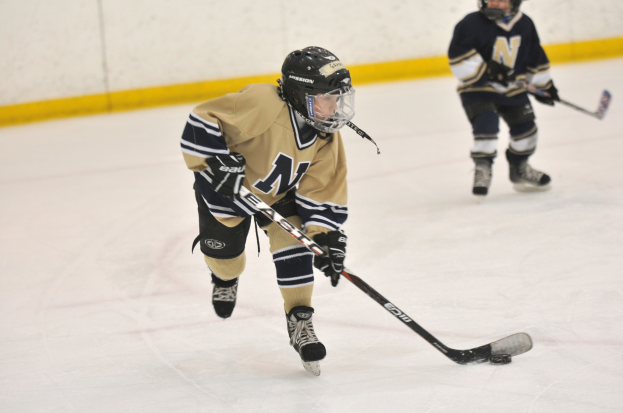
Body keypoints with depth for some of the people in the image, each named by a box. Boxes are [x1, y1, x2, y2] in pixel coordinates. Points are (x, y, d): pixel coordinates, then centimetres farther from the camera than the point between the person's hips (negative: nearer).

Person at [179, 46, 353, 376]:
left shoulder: (327, 140, -18)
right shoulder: (263, 104, -39)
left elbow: (321, 194, -12)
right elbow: (203, 121, -36)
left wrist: (326, 237, -23)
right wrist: (217, 162, -41)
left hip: (279, 194, 4)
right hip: (226, 187, -4)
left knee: (293, 244, -13)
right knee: (222, 251, 5)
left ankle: (300, 323, -3)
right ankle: (226, 278, 44)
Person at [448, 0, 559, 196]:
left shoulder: (525, 25, 1)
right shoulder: (472, 24, -18)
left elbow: (535, 58, 14)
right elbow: (458, 55, -23)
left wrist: (544, 84, 17)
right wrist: (486, 70, -29)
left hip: (512, 89, 5)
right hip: (478, 89, -5)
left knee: (525, 128, 10)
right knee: (486, 124, -25)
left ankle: (519, 170, 32)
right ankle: (482, 169, -9)